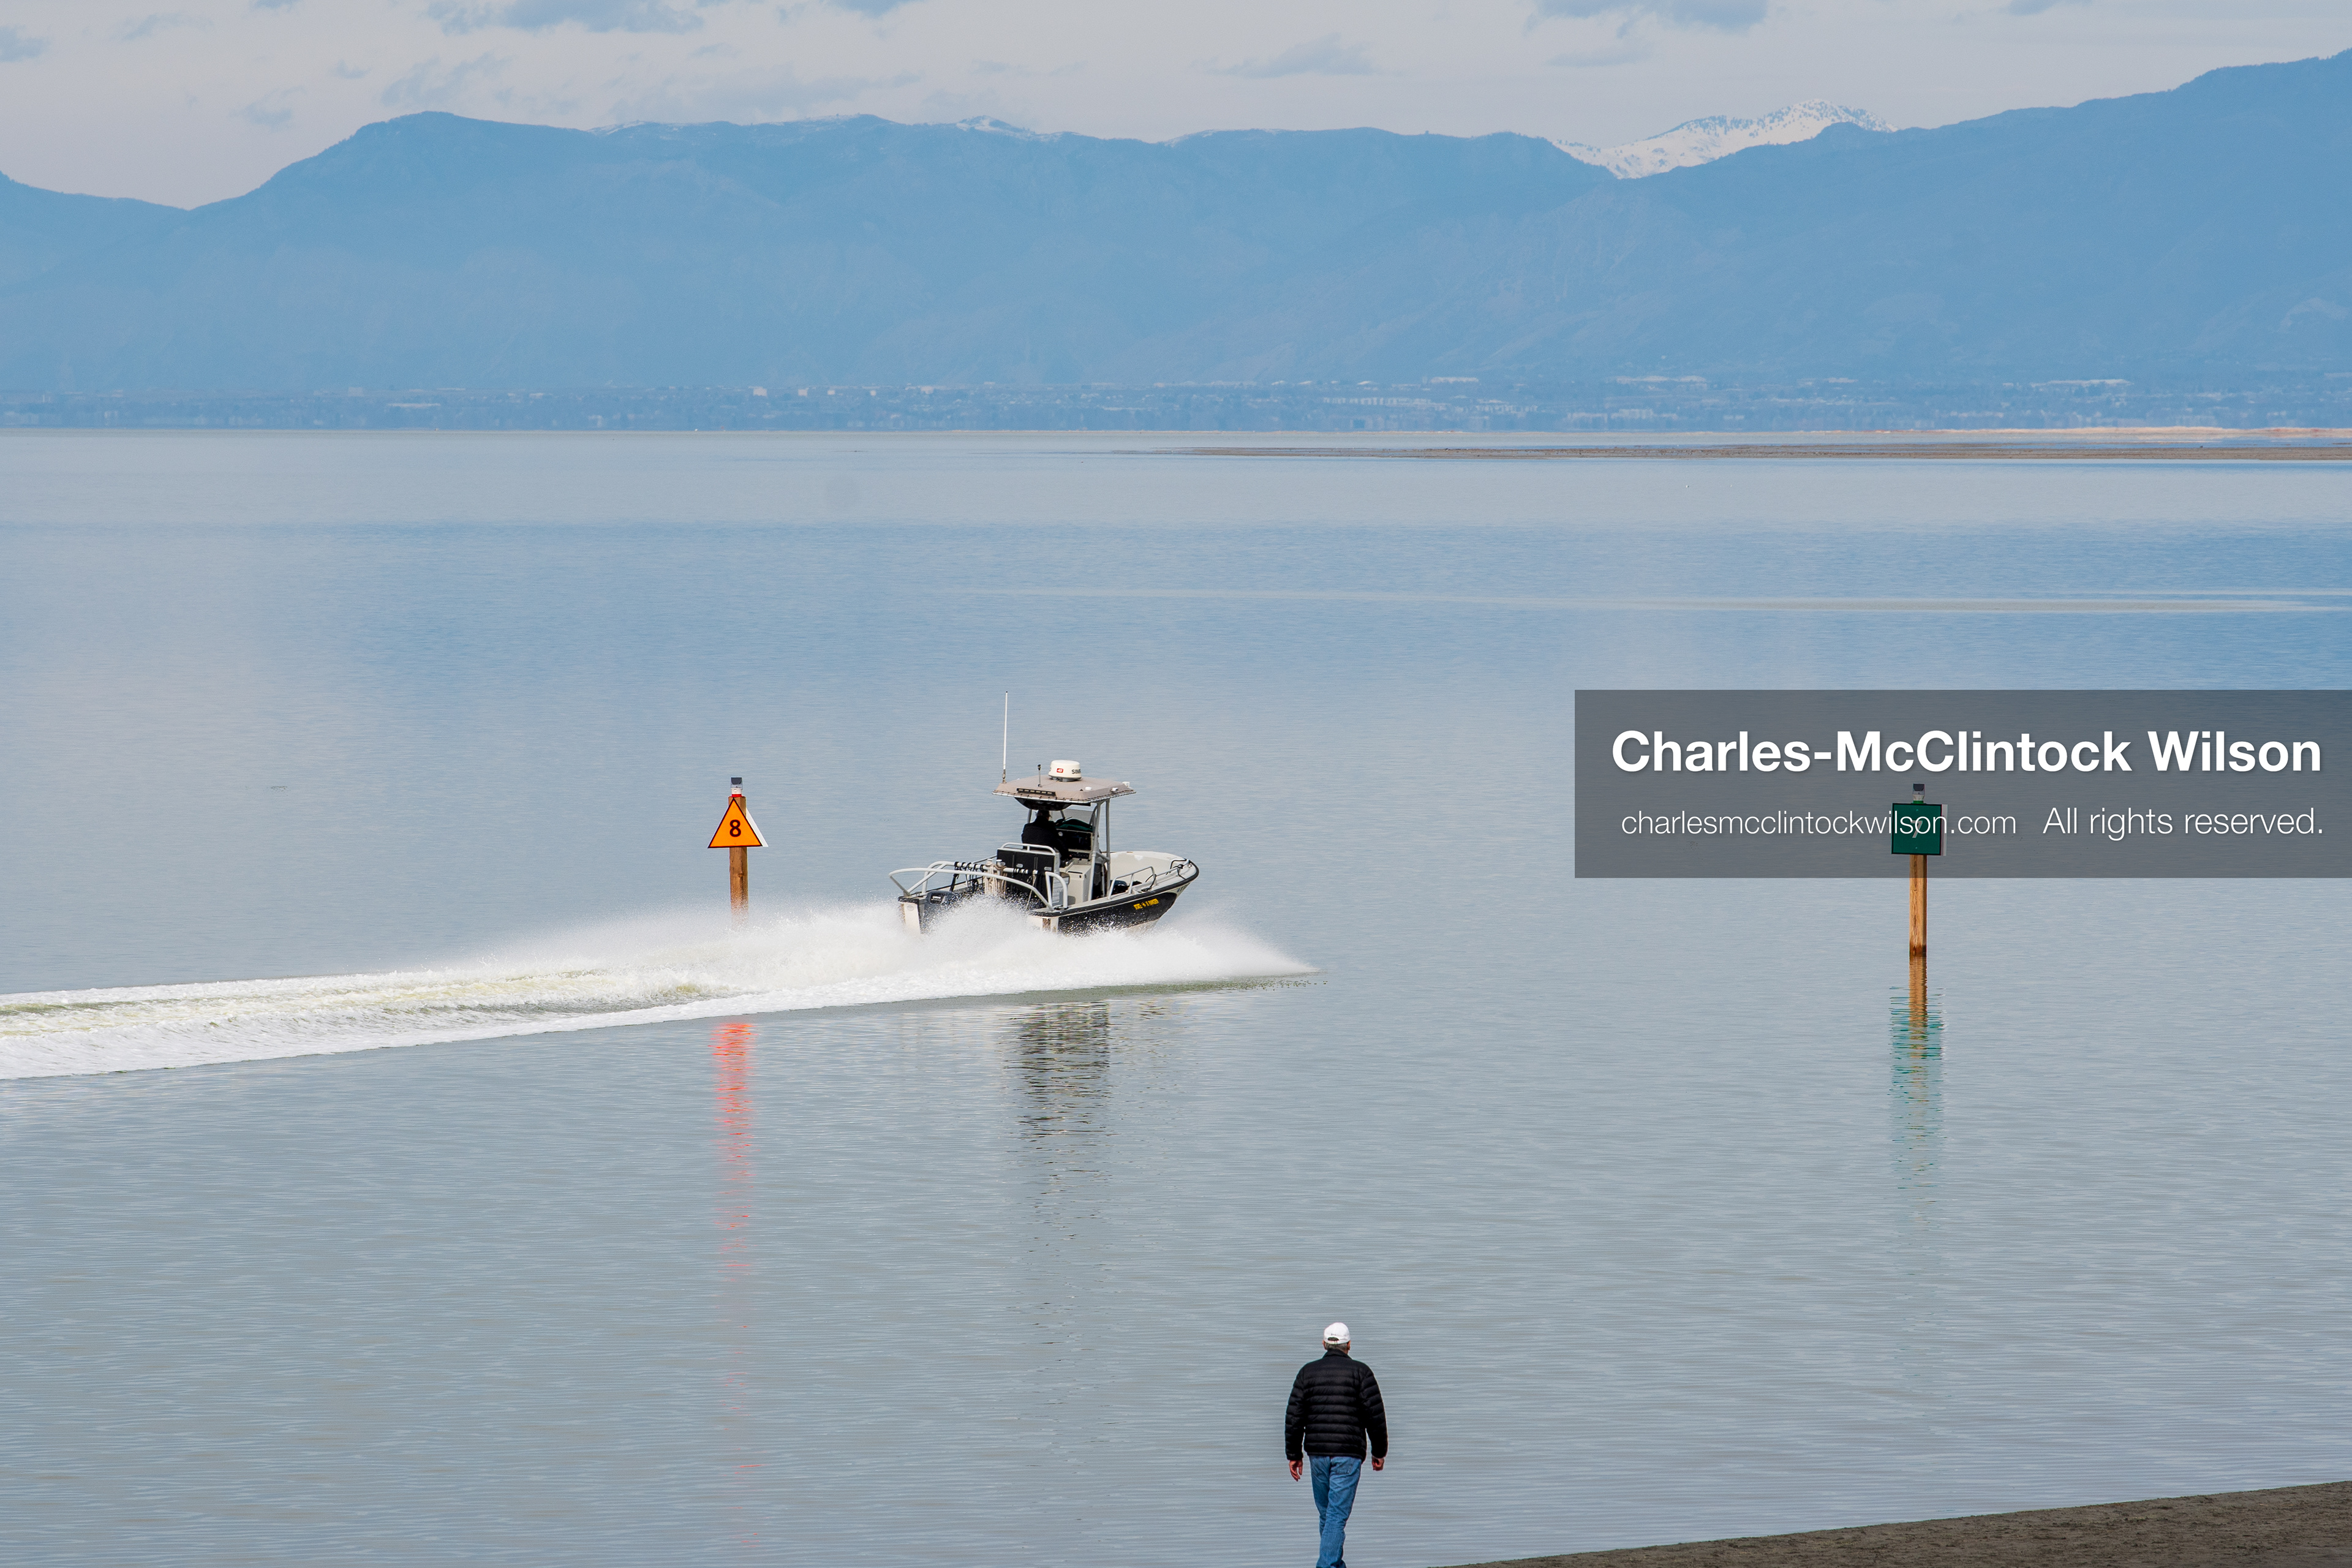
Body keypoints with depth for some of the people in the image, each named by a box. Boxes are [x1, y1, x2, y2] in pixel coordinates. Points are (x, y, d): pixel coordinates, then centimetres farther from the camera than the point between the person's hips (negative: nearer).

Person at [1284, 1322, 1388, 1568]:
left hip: (1317, 1453, 3)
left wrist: (1294, 1454, 10)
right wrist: (1379, 1452, 6)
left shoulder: (1308, 1372, 6)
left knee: (1326, 1514, 17)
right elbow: (1376, 1415, -4)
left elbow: (1294, 1416, 4)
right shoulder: (1360, 1372, -2)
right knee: (1338, 1515, -5)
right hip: (1349, 1454, -3)